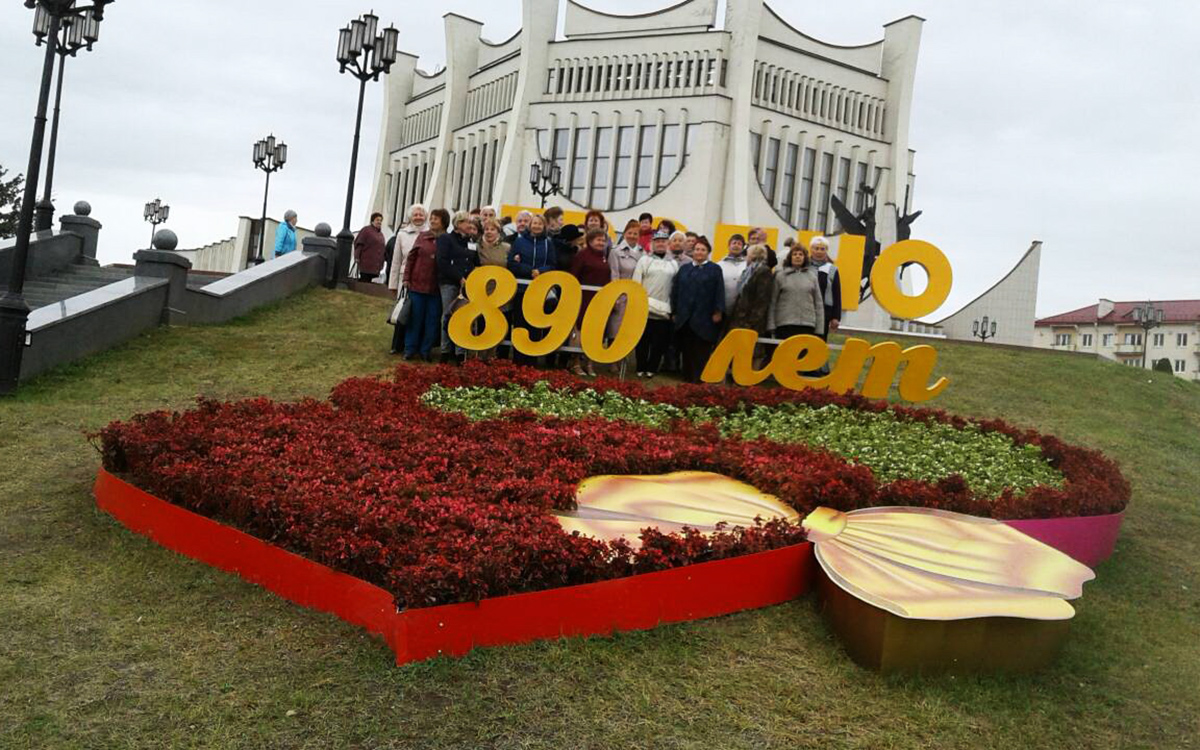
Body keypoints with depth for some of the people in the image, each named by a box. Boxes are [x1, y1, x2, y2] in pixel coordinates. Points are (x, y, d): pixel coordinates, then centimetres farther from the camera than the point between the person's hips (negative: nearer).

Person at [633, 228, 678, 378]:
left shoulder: (674, 264, 12)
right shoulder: (644, 260, 5)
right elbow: (635, 284, 1)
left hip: (664, 311, 2)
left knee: (659, 343, 3)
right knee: (643, 341, 3)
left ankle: (652, 369, 11)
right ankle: (641, 368, 11)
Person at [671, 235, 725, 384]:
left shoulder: (715, 269, 5)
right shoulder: (684, 269, 15)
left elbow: (719, 292, -2)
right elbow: (675, 291, 13)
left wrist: (718, 311, -10)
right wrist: (674, 312, 8)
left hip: (704, 319, -4)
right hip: (684, 317, 4)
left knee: (701, 350, -3)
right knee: (686, 349, 7)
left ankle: (699, 379, 0)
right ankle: (687, 377, 14)